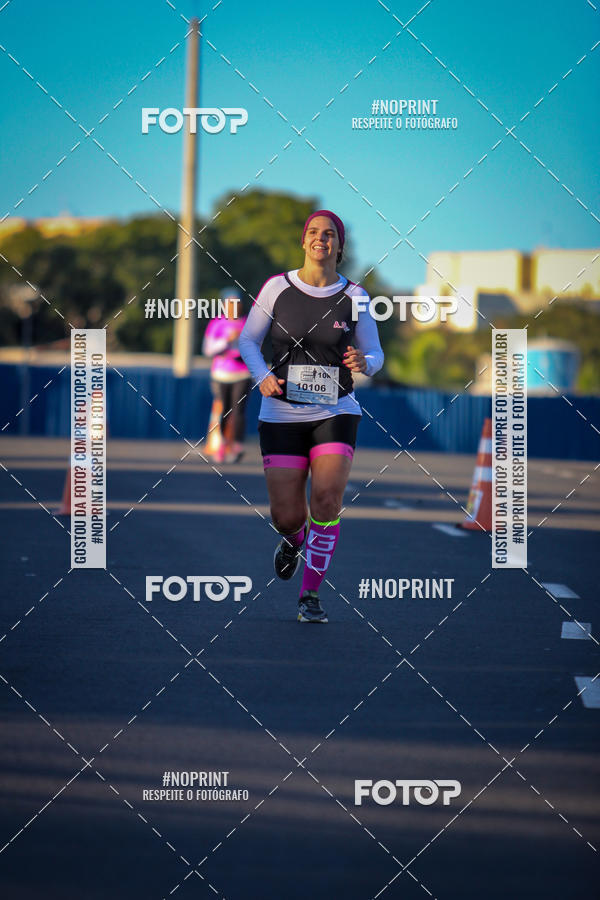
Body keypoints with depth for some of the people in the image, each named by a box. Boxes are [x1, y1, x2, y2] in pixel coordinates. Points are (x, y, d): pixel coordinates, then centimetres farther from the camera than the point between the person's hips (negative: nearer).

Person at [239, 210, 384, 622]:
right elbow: (248, 340, 6)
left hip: (336, 413, 0)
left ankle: (311, 594, -6)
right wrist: (263, 377, -13)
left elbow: (375, 354, 6)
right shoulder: (278, 287, -1)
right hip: (282, 414, 0)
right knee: (287, 517, -2)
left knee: (327, 499, -21)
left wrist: (363, 363, -18)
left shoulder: (354, 296, 0)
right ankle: (295, 538, 38)